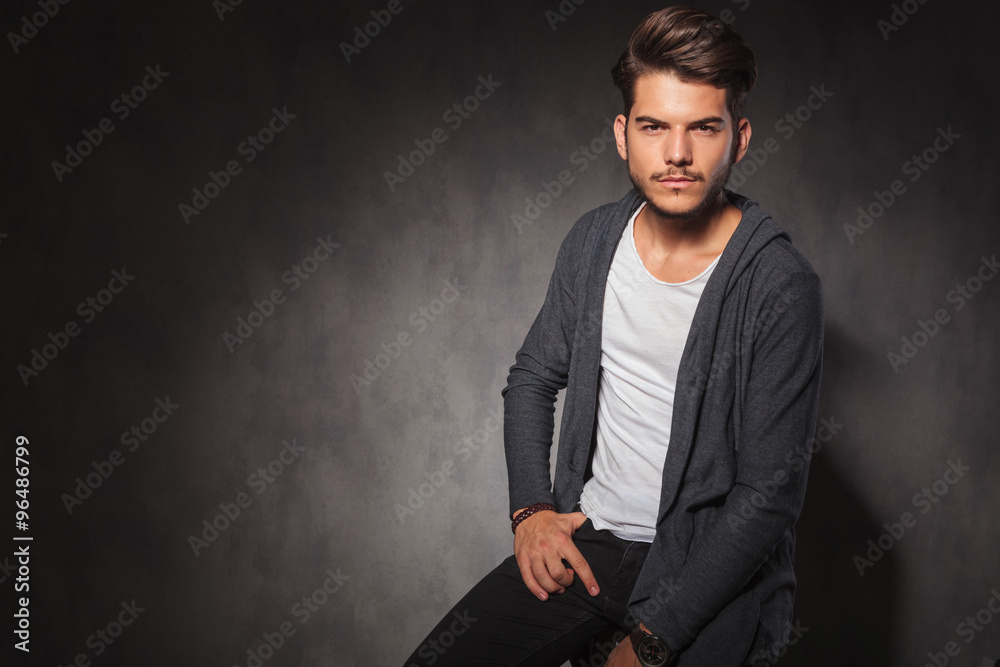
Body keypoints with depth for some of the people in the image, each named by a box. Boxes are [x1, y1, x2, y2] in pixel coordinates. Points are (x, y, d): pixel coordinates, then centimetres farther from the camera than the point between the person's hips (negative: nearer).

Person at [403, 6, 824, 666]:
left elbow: (770, 492, -15)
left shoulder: (780, 285, -16)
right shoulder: (594, 240, 1)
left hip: (712, 564, -4)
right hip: (587, 538, 4)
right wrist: (531, 508, -1)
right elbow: (532, 378, 14)